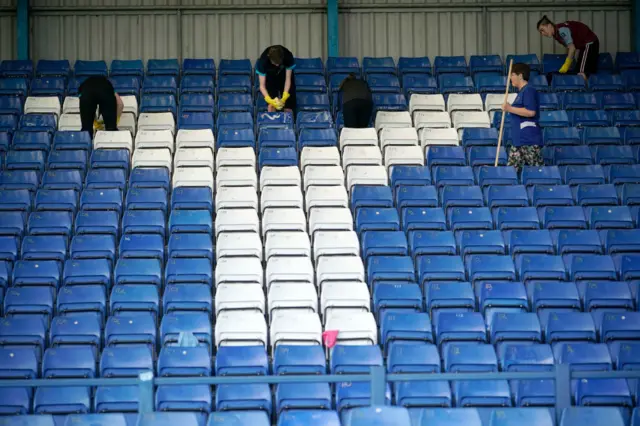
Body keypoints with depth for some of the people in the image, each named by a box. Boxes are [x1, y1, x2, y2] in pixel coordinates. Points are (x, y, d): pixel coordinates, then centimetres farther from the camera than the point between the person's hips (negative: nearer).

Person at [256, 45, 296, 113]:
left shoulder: (288, 56, -35)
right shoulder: (263, 61, -36)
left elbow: (288, 79, -27)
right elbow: (262, 85, -33)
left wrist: (284, 97, -38)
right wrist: (269, 100, -48)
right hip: (270, 77, -1)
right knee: (271, 105, -18)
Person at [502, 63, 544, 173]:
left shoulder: (529, 91, -11)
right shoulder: (522, 92, 19)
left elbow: (531, 112, -23)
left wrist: (510, 109, -16)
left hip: (529, 140, -10)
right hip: (518, 141, 10)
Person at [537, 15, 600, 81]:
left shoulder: (561, 30, -22)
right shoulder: (556, 35, 6)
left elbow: (572, 48, -26)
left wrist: (566, 66, -23)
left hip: (589, 43, -10)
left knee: (581, 73, -18)